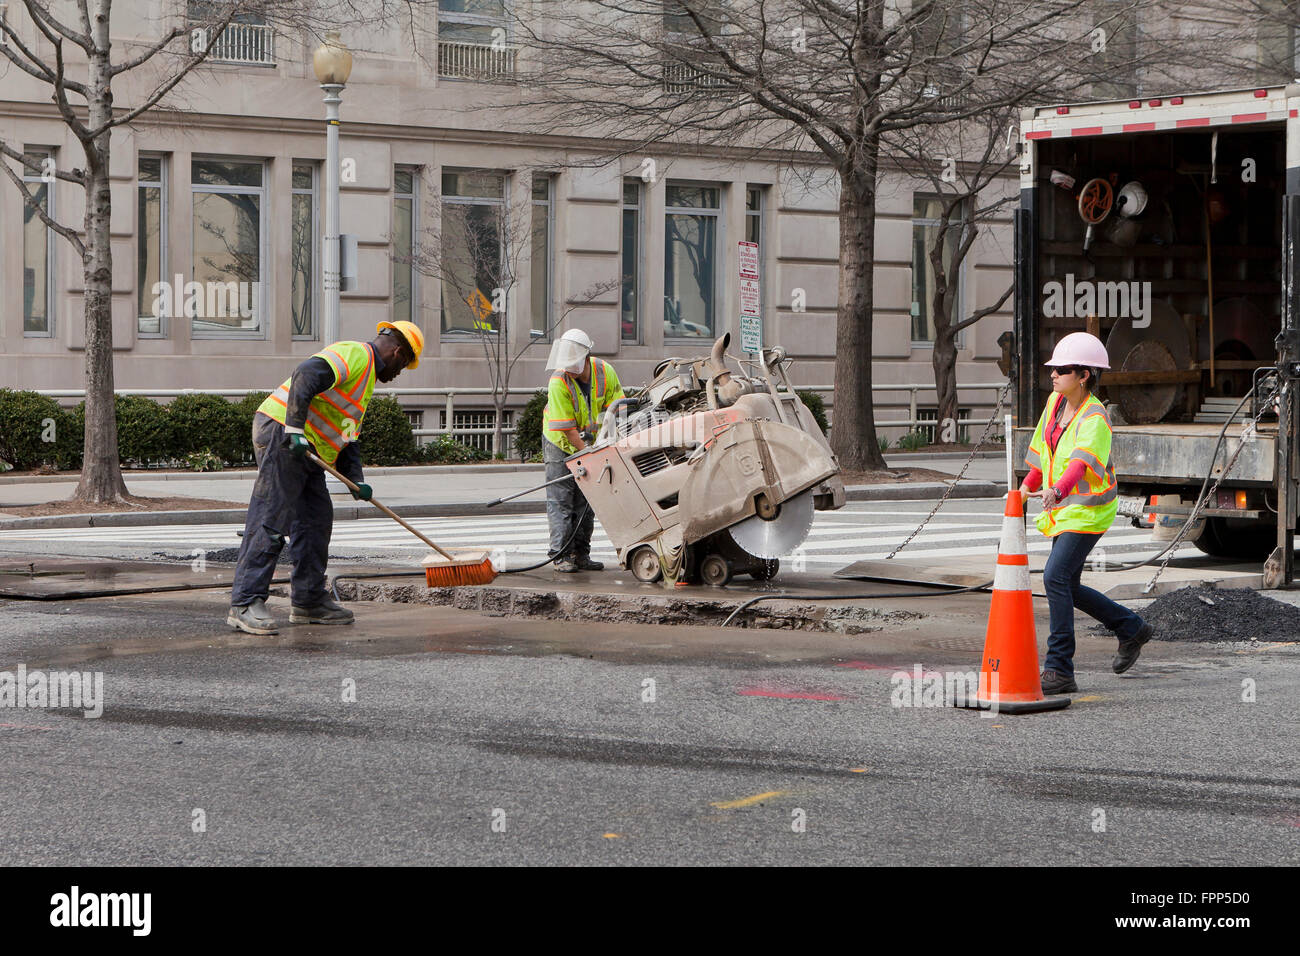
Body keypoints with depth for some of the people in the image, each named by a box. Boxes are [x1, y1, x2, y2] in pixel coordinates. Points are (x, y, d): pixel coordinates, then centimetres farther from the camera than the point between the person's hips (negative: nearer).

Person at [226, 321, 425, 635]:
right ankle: (245, 604, -14)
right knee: (269, 522, -12)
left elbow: (347, 436, 25)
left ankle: (309, 601, 18)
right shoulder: (355, 355, -7)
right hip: (280, 432, -11)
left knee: (316, 522, 12)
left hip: (307, 450, 11)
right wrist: (294, 429, -29)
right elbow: (304, 377, -24)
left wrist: (356, 480, 11)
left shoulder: (366, 376, 26)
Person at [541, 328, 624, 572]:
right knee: (560, 501, -8)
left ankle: (581, 555, 12)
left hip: (591, 445, 4)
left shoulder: (606, 373, -16)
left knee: (586, 502, 6)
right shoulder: (558, 384, -27)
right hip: (561, 444, -4)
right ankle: (561, 555, -7)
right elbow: (567, 428, -26)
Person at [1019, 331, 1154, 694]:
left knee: (1056, 577, -20)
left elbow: (1082, 461, -40)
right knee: (1067, 589, 13)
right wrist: (1030, 483, 27)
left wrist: (1057, 491, -57)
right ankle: (1131, 629, 33)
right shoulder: (1056, 402, 3)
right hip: (1062, 508, 9)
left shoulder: (1095, 419, -22)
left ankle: (1059, 671, -17)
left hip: (1088, 510, -9)